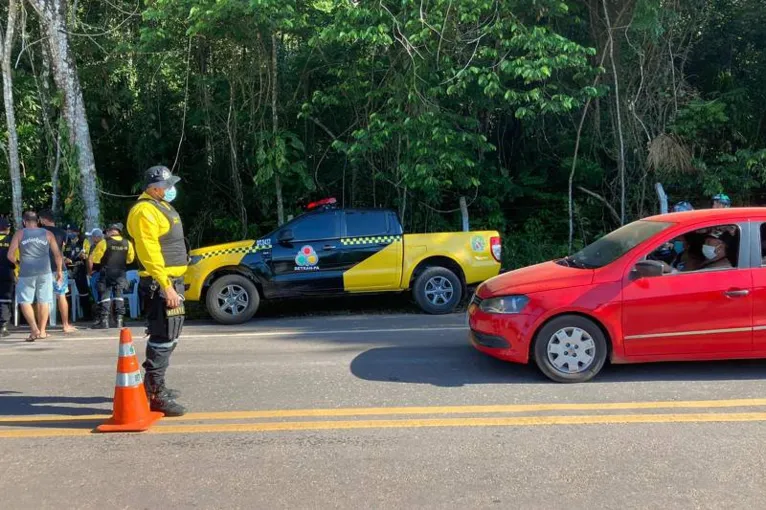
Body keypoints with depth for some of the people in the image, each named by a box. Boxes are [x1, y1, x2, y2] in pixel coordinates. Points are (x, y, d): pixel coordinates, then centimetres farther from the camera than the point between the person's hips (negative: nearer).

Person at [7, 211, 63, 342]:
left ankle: (34, 328, -10)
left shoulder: (19, 234, 3)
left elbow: (10, 255, -2)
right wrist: (59, 270, 14)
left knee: (24, 301, 6)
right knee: (44, 301, 9)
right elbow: (57, 254, 4)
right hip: (44, 272, 2)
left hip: (26, 272, -1)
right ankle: (42, 331, 13)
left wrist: (18, 263, 17)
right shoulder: (47, 234, 6)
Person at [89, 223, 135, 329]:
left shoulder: (104, 243, -11)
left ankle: (104, 320, -1)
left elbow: (94, 258, -6)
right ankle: (119, 319, 6)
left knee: (105, 295, 2)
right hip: (120, 273, 3)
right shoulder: (127, 244, 0)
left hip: (106, 273, -3)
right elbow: (130, 259, 11)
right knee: (118, 295, 10)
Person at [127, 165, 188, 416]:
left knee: (168, 337, 18)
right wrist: (166, 286, -27)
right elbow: (149, 253, -22)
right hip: (160, 284, -11)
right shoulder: (145, 211, -14)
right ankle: (156, 394, -6)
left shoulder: (161, 207, 19)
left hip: (173, 281, 11)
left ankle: (154, 385, 31)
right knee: (163, 338, -10)